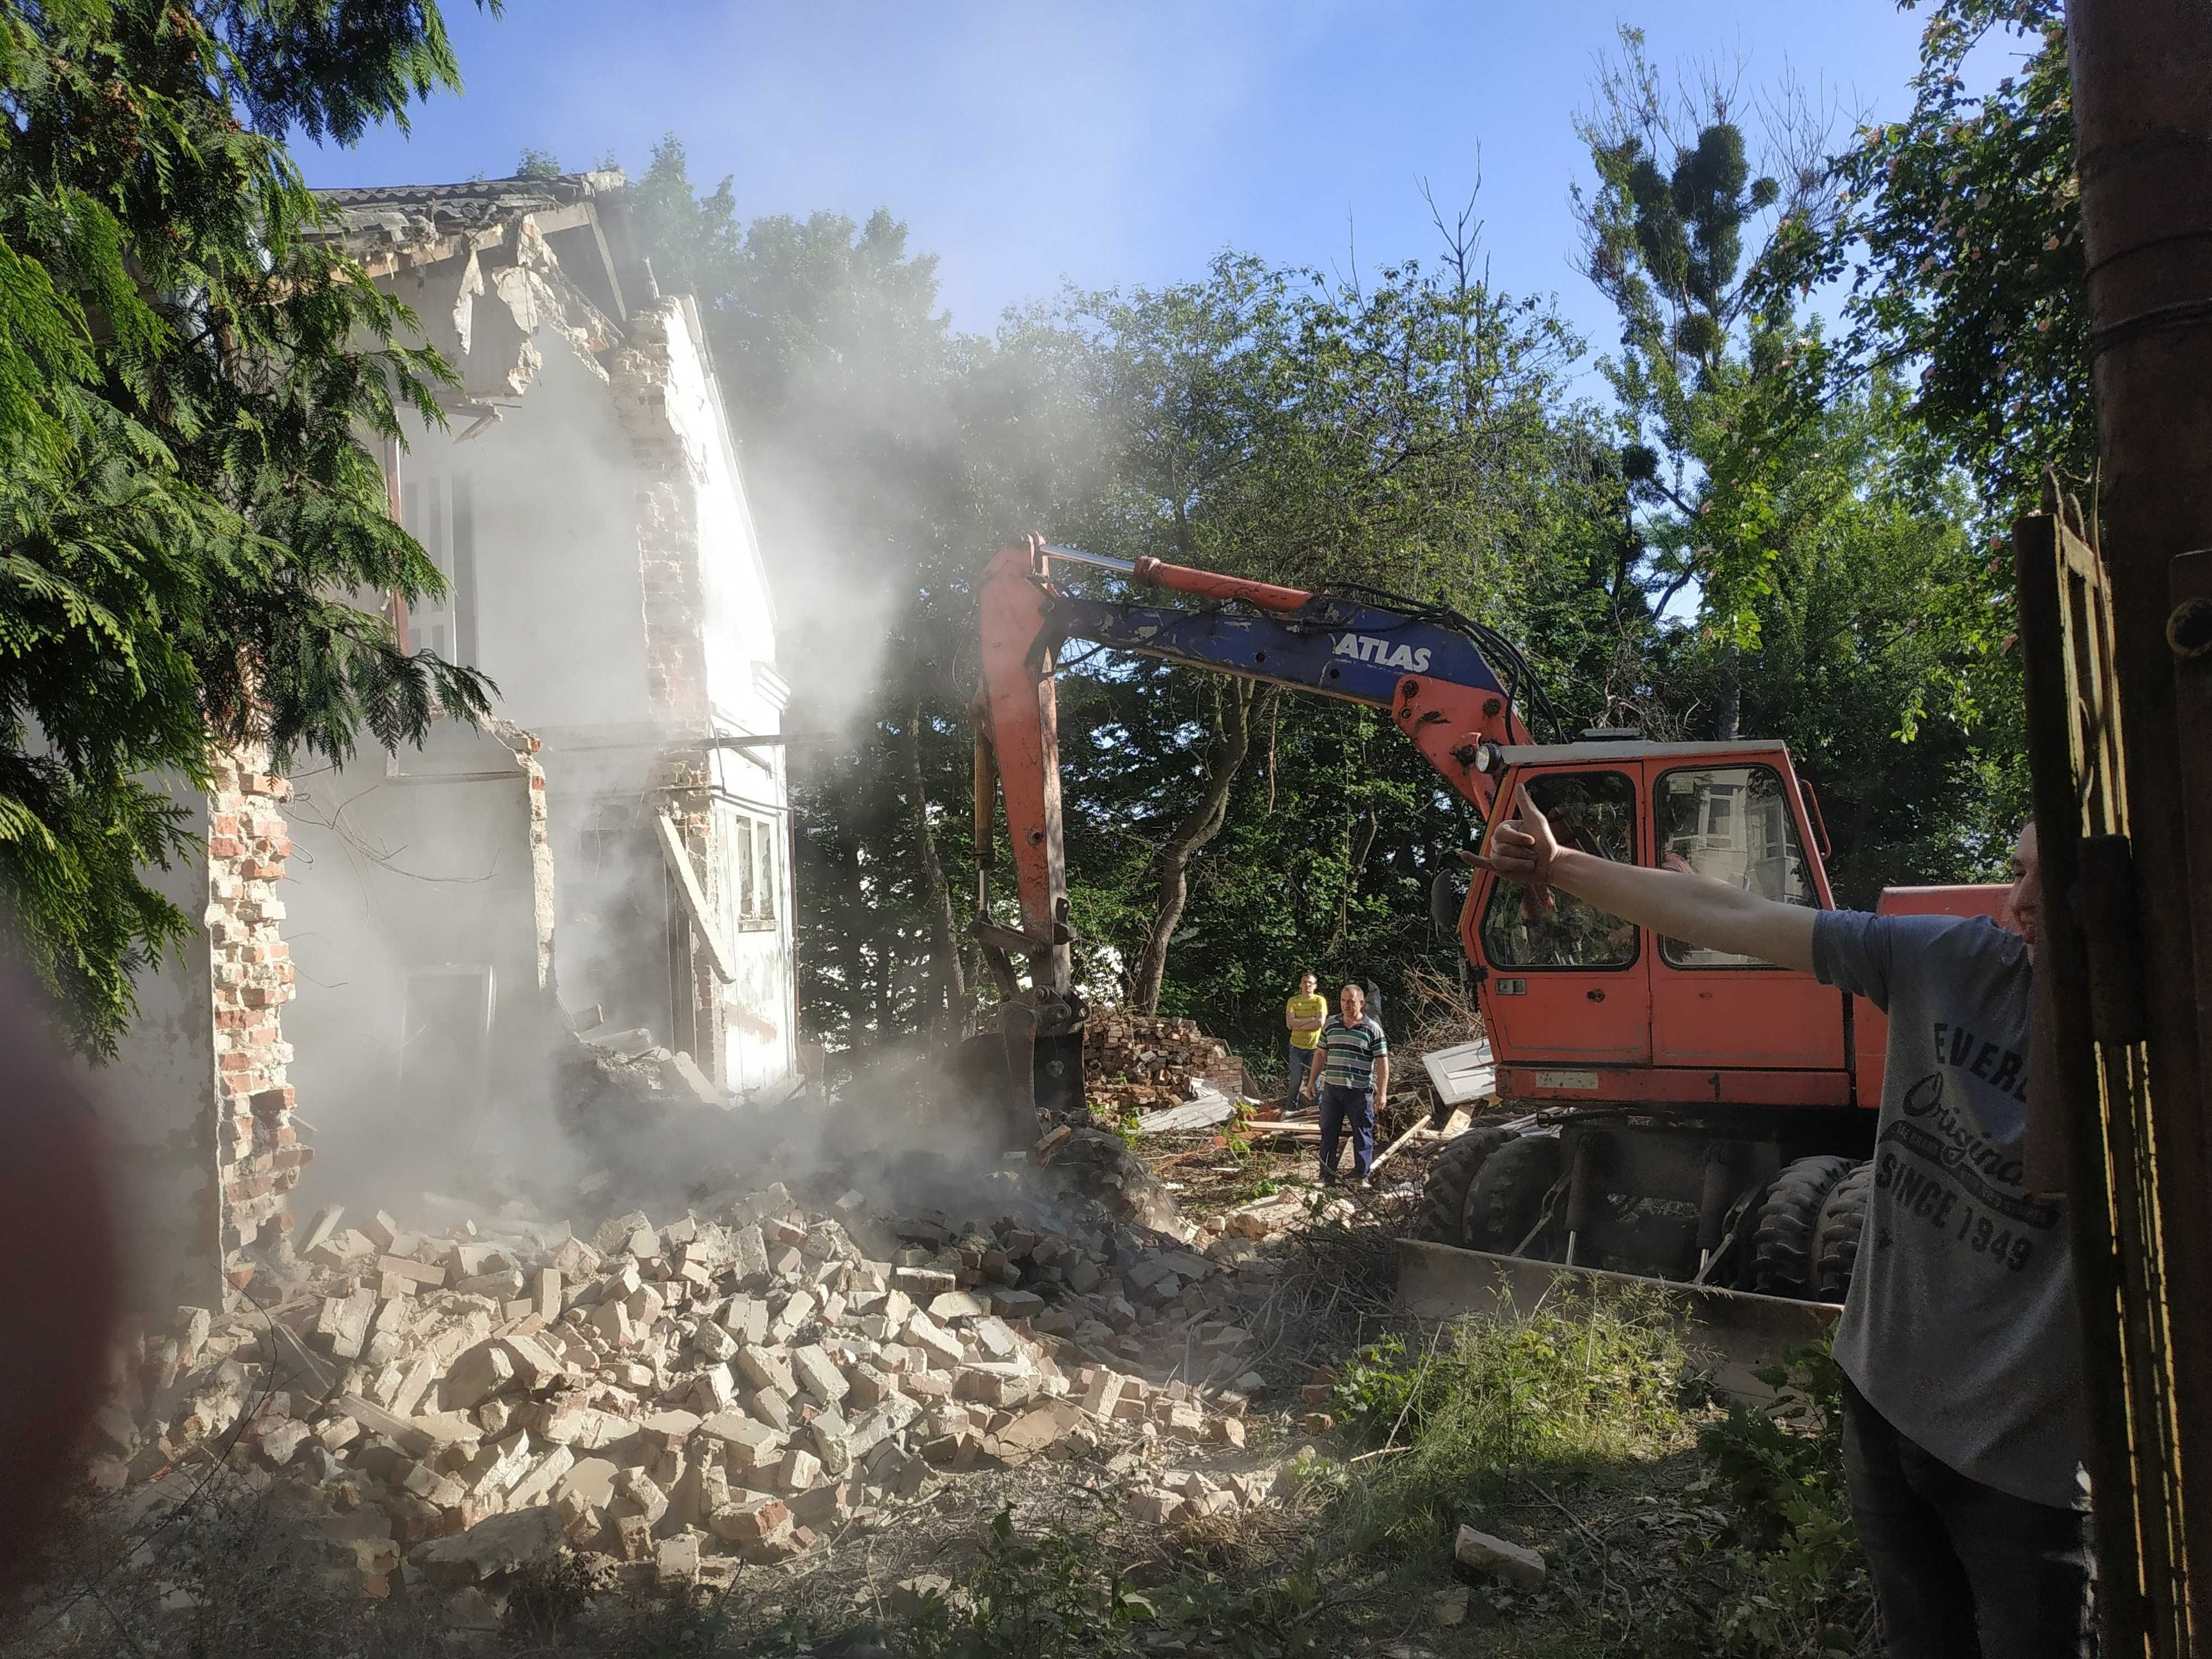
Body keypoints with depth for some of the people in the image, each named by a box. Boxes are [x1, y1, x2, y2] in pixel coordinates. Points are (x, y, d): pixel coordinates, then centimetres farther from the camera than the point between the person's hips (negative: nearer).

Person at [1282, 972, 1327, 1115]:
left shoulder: (1320, 1000, -1)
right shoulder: (1293, 1001, 3)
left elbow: (1320, 1022, -15)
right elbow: (1290, 1023, -10)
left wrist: (1299, 1025, -12)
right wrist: (1310, 1019, -15)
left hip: (1315, 1047, -1)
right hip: (1297, 1048, 1)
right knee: (1296, 1082, 1)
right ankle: (1290, 1109, 16)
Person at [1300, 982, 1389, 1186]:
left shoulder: (1373, 1029, -5)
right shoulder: (1330, 1024, 7)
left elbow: (1382, 1062, -5)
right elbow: (1322, 1054, 16)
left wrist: (1382, 1093, -11)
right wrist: (1312, 1081, 15)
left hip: (1360, 1092, -3)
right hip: (1332, 1089, 4)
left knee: (1363, 1135, 4)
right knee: (1328, 1134, 7)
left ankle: (1362, 1178, 16)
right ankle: (1327, 1177, 16)